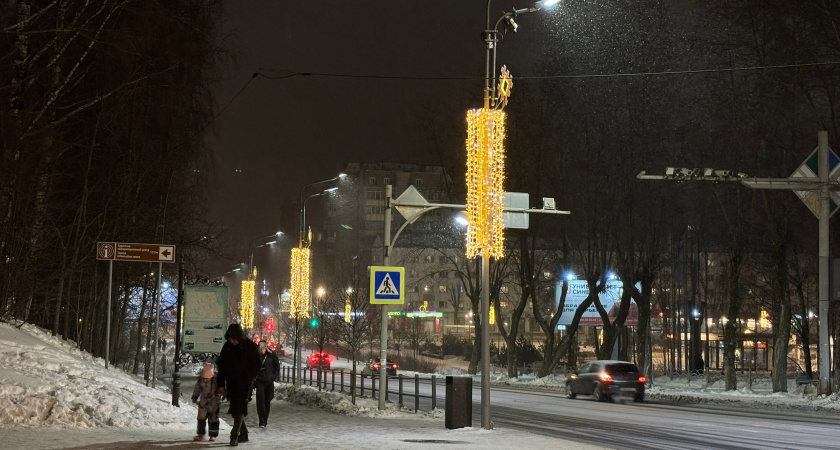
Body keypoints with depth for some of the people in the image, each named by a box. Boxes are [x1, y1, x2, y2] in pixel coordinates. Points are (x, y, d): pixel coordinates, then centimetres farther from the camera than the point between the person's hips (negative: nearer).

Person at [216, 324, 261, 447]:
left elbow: (256, 366, -4)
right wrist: (221, 384, 7)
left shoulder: (250, 346, -7)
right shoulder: (227, 347, 5)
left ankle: (235, 435, -12)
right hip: (231, 383, 5)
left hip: (244, 383, -5)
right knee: (236, 409, 9)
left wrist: (248, 379, -15)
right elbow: (221, 366, 11)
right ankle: (243, 433, 19)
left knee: (239, 409, -11)